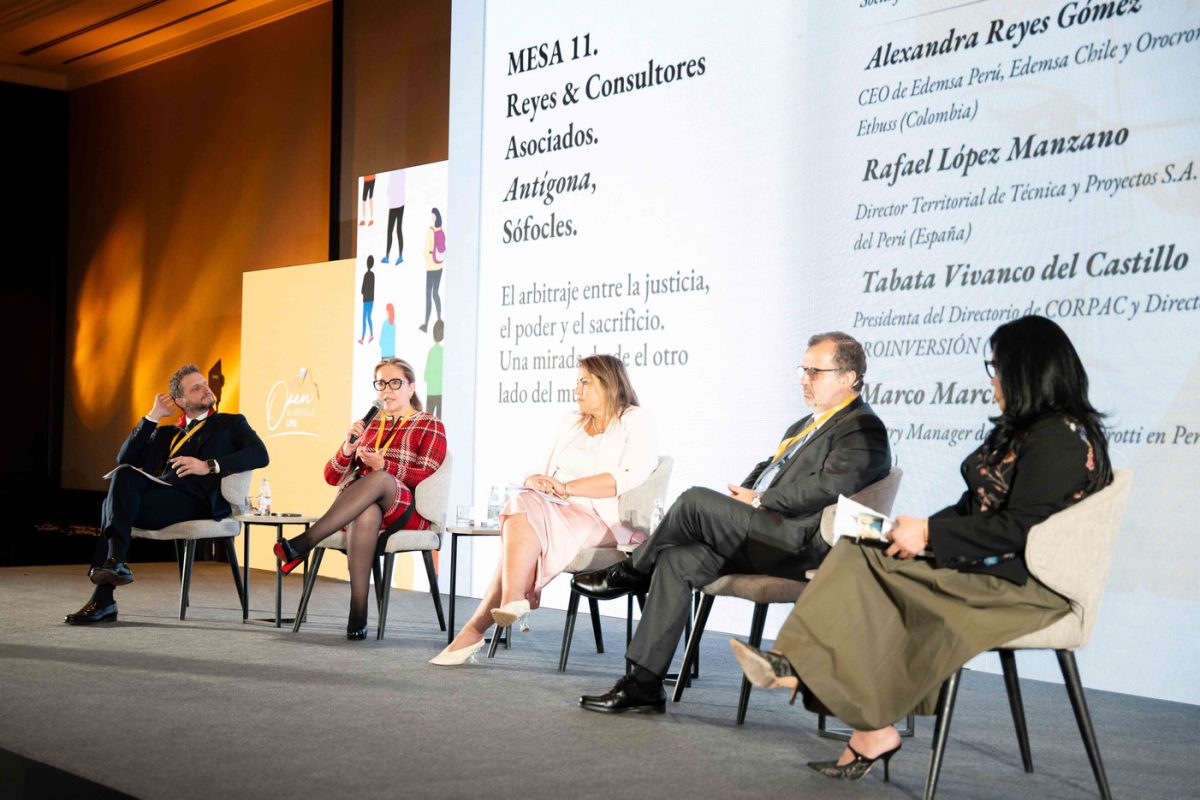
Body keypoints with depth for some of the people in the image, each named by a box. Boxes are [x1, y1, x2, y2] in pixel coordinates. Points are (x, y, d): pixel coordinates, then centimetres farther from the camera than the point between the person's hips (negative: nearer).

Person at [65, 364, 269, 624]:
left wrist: (209, 466, -12)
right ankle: (114, 562, -35)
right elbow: (124, 458, 20)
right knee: (124, 474, -27)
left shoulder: (231, 423, 21)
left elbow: (260, 454, 0)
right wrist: (153, 417, 15)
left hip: (197, 500, -5)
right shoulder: (167, 434, 33)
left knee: (114, 505, -25)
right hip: (160, 488, 5)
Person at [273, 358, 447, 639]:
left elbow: (428, 477, -4)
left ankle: (303, 543, -45)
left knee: (379, 479, -38)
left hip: (407, 513, -3)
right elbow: (332, 477, 19)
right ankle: (357, 614, -44)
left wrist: (384, 466, -15)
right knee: (367, 514, -38)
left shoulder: (430, 427, 12)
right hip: (359, 510, 3)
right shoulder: (370, 425, 24)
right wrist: (348, 449, -1)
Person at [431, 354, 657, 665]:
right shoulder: (571, 422, 26)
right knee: (522, 505, -29)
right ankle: (513, 602, -37)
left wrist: (568, 487, -19)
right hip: (558, 510, 6)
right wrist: (534, 480, -6)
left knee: (521, 523, -29)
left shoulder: (635, 421, 4)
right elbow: (542, 471, 20)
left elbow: (630, 478, -13)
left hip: (604, 518, -6)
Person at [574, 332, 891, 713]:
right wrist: (743, 496, 6)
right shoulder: (806, 425, 27)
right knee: (676, 560, -8)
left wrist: (759, 501, -13)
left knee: (694, 500, -21)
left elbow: (830, 486, -20)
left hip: (799, 546, -9)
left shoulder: (864, 431, -5)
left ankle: (632, 573, 4)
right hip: (768, 536, 10)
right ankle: (644, 684, -8)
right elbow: (767, 468, 29)